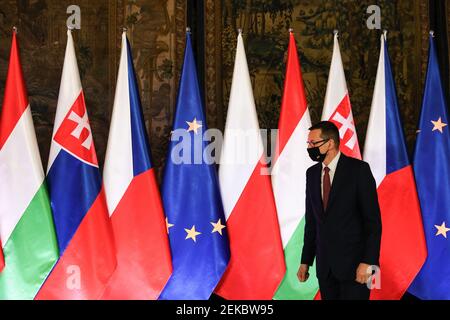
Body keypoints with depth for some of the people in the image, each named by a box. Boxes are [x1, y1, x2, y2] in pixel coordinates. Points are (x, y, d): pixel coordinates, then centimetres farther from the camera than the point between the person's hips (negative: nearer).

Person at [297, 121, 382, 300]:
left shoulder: (358, 169, -9)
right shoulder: (312, 173, 8)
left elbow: (373, 219, -11)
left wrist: (368, 262, -16)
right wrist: (306, 260, 10)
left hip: (353, 262, -5)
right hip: (324, 264, 5)